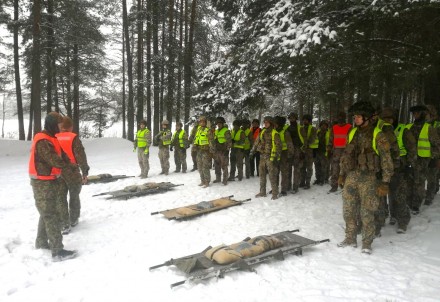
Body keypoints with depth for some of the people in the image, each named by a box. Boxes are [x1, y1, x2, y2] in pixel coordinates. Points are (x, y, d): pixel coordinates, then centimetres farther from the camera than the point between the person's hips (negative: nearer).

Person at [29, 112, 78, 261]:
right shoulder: (43, 142, -21)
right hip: (43, 183, -10)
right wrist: (71, 166, -10)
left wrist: (69, 164, -10)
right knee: (51, 215, -8)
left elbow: (61, 154, 9)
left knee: (47, 213, 19)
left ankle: (41, 242, 34)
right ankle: (58, 251, -5)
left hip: (50, 181, 10)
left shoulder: (50, 139, 12)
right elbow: (55, 161, -26)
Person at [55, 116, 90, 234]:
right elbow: (81, 156, -12)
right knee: (74, 197, 16)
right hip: (72, 173, -2)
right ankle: (74, 220, 29)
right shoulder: (74, 138, -8)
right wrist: (85, 172, -6)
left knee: (61, 199, 6)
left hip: (58, 173, 2)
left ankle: (65, 225, 3)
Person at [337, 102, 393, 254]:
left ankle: (367, 243, 17)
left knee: (367, 213, 2)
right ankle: (350, 238, 25)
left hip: (368, 178, -5)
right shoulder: (353, 133, 9)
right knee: (349, 210, 10)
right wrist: (342, 173, 16)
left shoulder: (377, 135, -8)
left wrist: (385, 182, -11)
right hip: (351, 176, 5)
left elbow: (386, 159, -8)